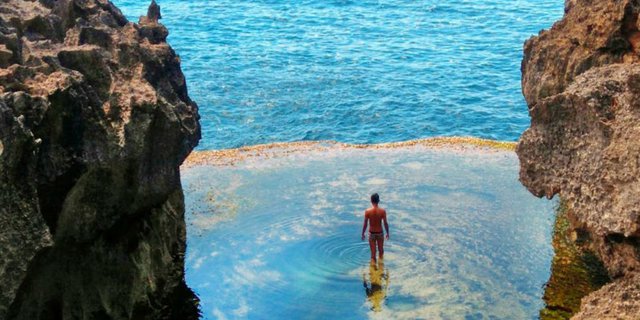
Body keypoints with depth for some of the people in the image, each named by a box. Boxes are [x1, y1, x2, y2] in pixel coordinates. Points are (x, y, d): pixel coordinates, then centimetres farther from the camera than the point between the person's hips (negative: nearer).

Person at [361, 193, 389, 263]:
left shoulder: (367, 211, -14)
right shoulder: (383, 211, -13)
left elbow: (365, 224, -9)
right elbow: (385, 223, -7)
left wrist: (363, 234, 5)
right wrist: (387, 233, 7)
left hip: (372, 233, -1)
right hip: (380, 233, 1)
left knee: (373, 252, 8)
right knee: (381, 250, 21)